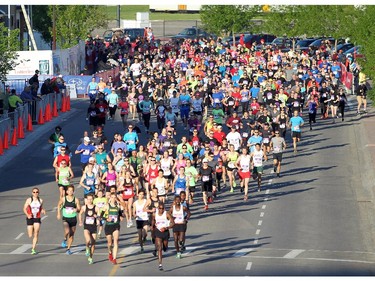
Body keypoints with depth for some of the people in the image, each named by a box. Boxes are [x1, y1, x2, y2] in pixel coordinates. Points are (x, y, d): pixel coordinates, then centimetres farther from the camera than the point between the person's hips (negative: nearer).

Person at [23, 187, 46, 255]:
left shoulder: (40, 200, 2)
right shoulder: (29, 200, -5)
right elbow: (25, 209, -4)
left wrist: (43, 211, -8)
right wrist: (27, 215, -21)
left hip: (37, 219, 1)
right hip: (30, 218, -1)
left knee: (36, 234, -9)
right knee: (30, 236, 0)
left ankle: (33, 249, -4)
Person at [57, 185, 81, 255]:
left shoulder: (76, 200, -4)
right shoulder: (63, 199, -3)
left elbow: (79, 209, 0)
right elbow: (59, 205, 16)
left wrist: (76, 210, -23)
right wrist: (59, 213, 11)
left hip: (73, 218, 2)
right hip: (65, 218, -2)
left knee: (72, 235, 10)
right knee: (67, 231, -27)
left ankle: (68, 249, 26)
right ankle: (65, 239, 6)